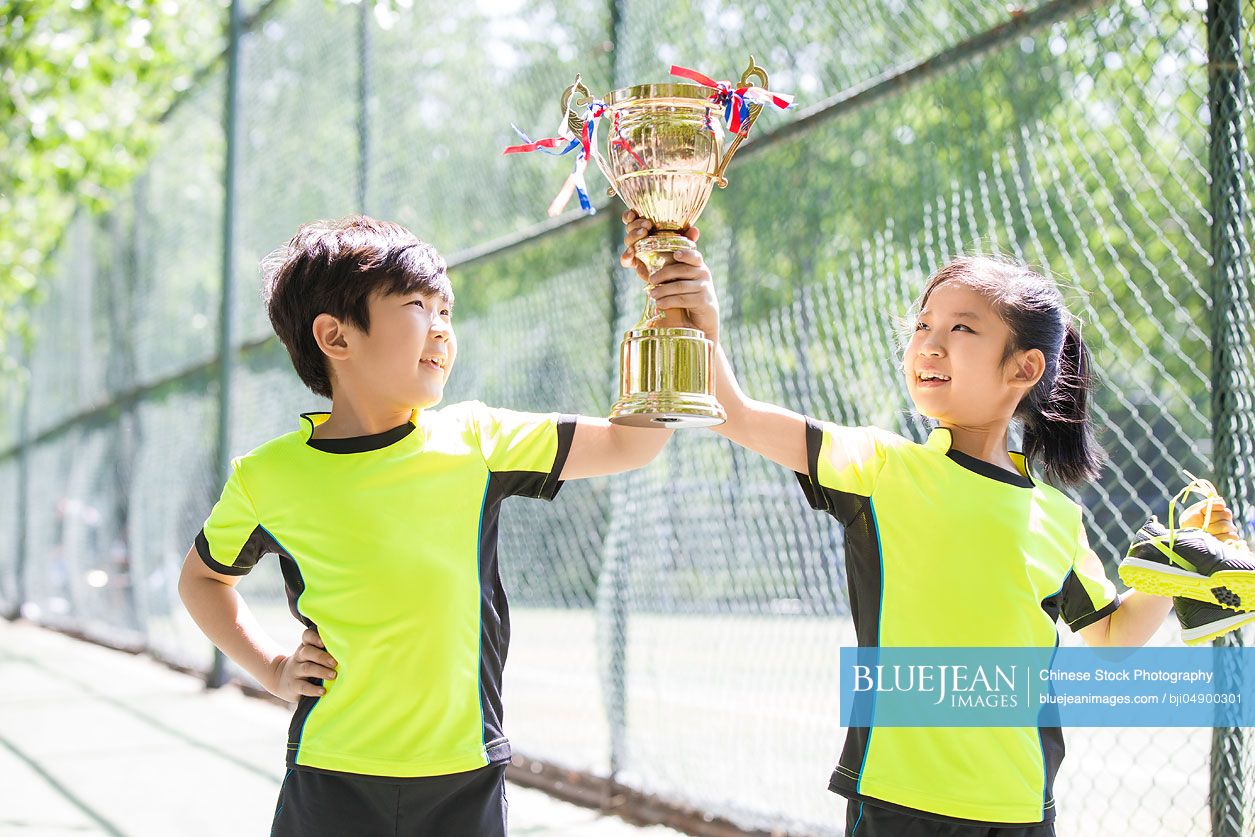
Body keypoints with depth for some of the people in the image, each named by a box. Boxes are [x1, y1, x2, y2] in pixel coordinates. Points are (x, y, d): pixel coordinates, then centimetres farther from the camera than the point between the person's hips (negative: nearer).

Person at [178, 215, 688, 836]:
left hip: (467, 783, 1)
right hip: (331, 782, -1)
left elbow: (629, 443, -1)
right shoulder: (268, 477, -2)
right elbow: (202, 578, 17)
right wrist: (272, 669, 4)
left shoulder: (473, 442, 0)